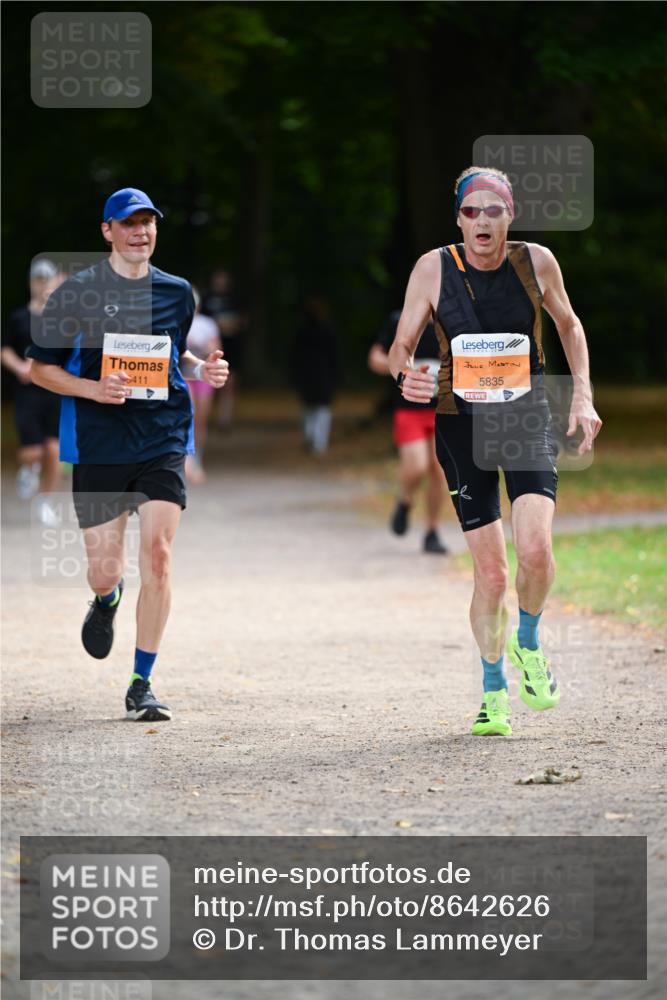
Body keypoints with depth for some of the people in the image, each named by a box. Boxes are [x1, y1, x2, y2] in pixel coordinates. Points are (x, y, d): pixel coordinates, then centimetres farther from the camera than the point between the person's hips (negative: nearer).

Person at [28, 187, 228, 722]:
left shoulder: (176, 292, 9)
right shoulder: (76, 293, -2)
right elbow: (41, 367, 2)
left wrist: (202, 369, 3)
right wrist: (94, 389, -15)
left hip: (164, 442, 2)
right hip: (98, 445, -2)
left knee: (157, 553, -13)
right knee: (103, 571, 0)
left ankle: (143, 684, -3)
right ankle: (107, 600, 43)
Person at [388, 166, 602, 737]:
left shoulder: (536, 262, -4)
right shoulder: (433, 269, -7)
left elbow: (569, 326, 14)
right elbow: (402, 346, -1)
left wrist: (582, 396, 6)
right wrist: (405, 377, -24)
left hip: (528, 418, 0)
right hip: (462, 424, 0)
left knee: (535, 548, -21)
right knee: (490, 572, -3)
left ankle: (528, 642, 10)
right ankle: (494, 691, 19)